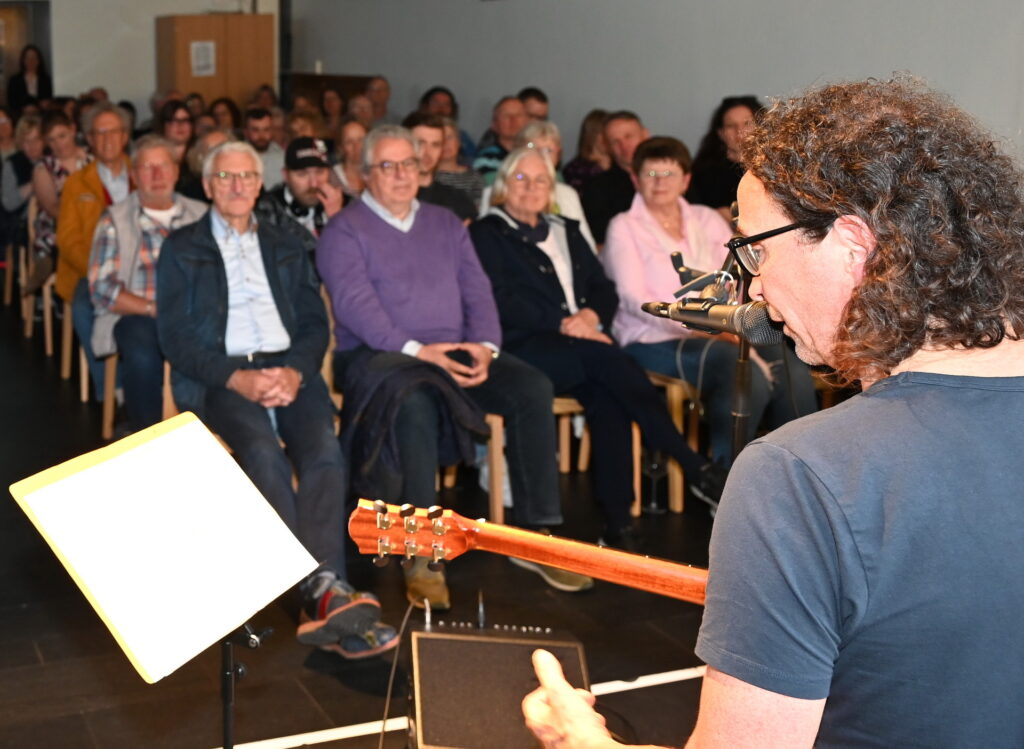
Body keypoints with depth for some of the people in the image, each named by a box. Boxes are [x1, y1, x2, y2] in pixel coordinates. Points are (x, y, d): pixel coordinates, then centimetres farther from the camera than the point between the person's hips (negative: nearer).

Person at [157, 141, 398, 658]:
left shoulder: (286, 248, 23)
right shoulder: (181, 249, 14)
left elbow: (314, 323, 14)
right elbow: (175, 336, 2)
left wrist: (295, 371, -8)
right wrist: (237, 379, -13)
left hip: (288, 370, 2)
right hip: (219, 376, -2)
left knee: (324, 449, -29)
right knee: (264, 453, -33)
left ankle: (323, 602, -35)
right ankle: (324, 591, -36)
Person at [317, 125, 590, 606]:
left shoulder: (446, 224, 21)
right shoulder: (344, 232, 3)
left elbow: (477, 292, 13)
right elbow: (355, 305, -11)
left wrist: (484, 345, -8)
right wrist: (415, 350, -23)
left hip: (456, 352, 5)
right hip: (377, 354, -5)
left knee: (532, 389, -19)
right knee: (415, 402, -39)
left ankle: (536, 535, -14)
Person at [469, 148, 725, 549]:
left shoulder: (567, 231, 27)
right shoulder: (486, 234, 11)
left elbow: (605, 289, 19)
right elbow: (502, 301, -4)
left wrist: (591, 315, -4)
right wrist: (562, 323, -14)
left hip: (585, 344, 4)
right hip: (525, 347, -4)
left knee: (606, 396, -31)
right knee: (606, 359, -33)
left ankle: (618, 523, -33)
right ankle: (693, 466, -32)